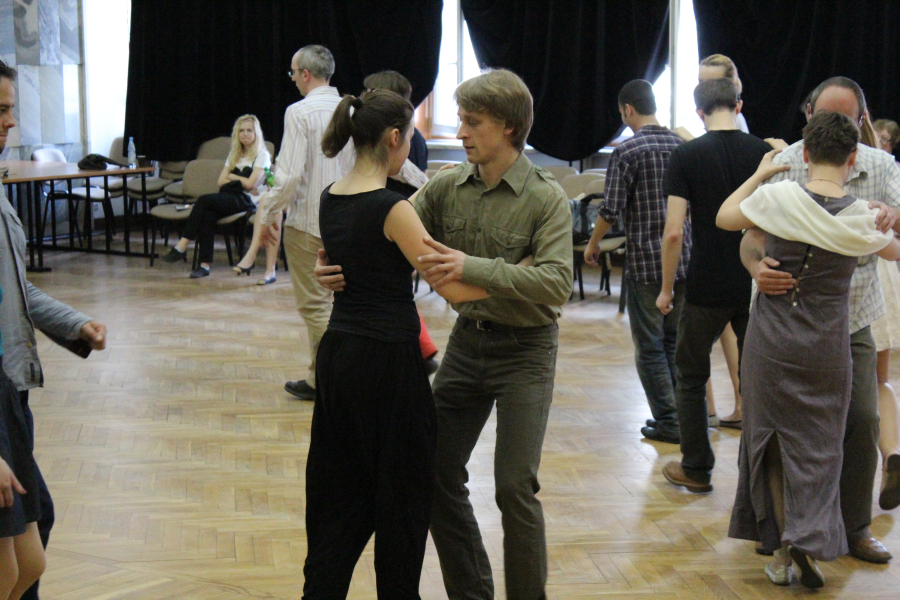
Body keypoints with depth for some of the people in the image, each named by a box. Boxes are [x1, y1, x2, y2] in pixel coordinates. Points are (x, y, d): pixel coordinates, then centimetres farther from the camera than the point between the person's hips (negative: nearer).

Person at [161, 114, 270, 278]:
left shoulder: (262, 155, 5)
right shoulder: (234, 154, 26)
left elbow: (250, 184, -8)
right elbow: (221, 181, 15)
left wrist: (232, 176, 7)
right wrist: (241, 180, 0)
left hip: (245, 201, -5)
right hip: (228, 198, 5)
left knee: (205, 200, -28)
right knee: (207, 215, -30)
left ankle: (181, 247, -27)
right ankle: (205, 264, -34)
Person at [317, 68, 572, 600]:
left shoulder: (546, 198, -14)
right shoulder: (447, 187, 1)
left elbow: (557, 282, -25)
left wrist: (475, 268, -33)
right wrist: (345, 267, -17)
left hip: (524, 350, -5)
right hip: (466, 341, 6)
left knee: (515, 485, -7)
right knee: (438, 472, 7)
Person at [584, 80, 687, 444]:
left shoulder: (627, 151, -11)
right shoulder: (681, 146, 6)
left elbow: (611, 210, -14)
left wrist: (593, 244, 3)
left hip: (645, 260, -6)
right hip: (684, 259, 6)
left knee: (650, 345, 4)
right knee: (676, 340, 16)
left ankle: (668, 421, 5)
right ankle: (683, 417, 19)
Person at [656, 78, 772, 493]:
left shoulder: (686, 156, -7)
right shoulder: (764, 153, 0)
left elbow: (674, 232, -12)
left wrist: (667, 288, -1)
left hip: (706, 289, -2)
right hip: (757, 287, 3)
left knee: (691, 378, 14)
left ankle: (696, 470, 18)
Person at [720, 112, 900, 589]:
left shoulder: (777, 197, -12)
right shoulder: (861, 218, -9)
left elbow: (724, 218, 6)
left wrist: (759, 174, 15)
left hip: (770, 346, 0)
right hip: (827, 351, 0)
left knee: (773, 443, 13)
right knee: (817, 450, 9)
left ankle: (782, 548, 15)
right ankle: (809, 541, -7)